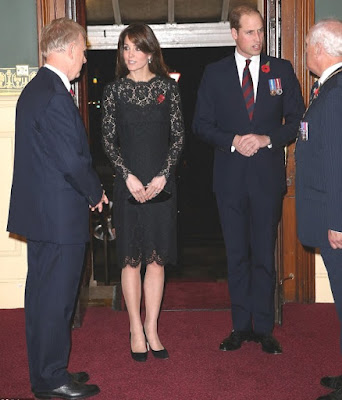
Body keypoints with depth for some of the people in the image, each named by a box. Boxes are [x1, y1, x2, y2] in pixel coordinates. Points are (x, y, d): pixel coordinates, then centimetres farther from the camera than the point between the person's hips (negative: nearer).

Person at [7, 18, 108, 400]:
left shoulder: (33, 89, 12)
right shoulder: (55, 96, -20)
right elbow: (73, 160, -22)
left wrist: (87, 190, 11)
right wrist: (96, 192, -5)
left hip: (38, 211, 11)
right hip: (60, 215, -10)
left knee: (41, 295, 17)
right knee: (56, 300, 1)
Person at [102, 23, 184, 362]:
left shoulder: (167, 87, 4)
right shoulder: (114, 90, 4)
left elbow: (178, 135, 3)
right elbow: (108, 138, 2)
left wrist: (163, 175, -9)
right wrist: (128, 176, -9)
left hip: (161, 183, 1)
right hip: (128, 183, 0)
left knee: (157, 258, 5)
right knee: (131, 259, 3)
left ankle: (151, 328, 17)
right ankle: (136, 330, 15)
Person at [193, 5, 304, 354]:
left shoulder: (282, 70, 5)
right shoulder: (215, 73, 5)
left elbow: (296, 119, 5)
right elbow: (201, 124, 4)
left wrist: (268, 139, -12)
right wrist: (233, 141, -11)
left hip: (268, 174, 0)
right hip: (230, 175, 1)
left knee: (264, 255, 4)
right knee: (237, 254, 8)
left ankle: (263, 328, 14)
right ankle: (241, 326, 18)